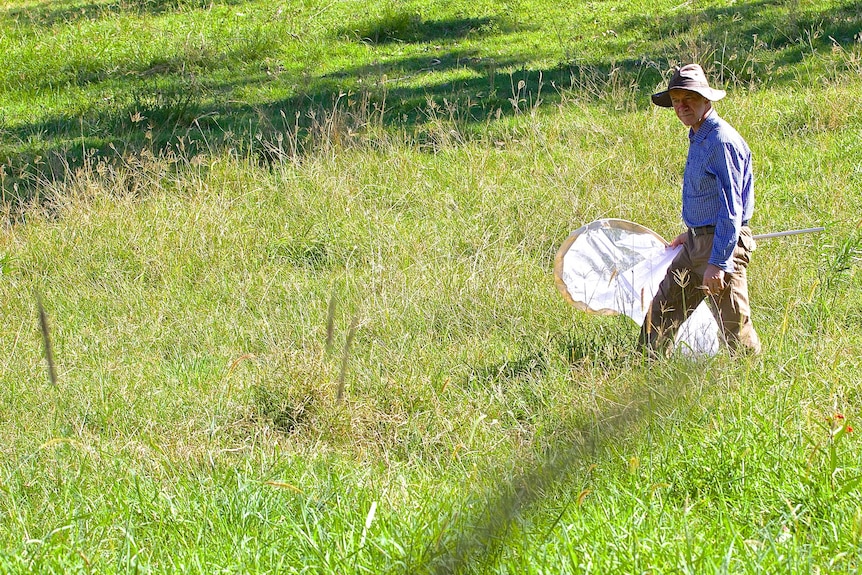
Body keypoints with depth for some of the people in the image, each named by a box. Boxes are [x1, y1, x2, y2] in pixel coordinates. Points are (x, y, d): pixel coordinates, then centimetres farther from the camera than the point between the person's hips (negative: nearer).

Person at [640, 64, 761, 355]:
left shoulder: (722, 141, -19)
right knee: (661, 311, 13)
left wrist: (718, 263, -25)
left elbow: (731, 208, -22)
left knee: (734, 326, -5)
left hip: (723, 244, -10)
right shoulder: (698, 139, 12)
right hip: (697, 244, 10)